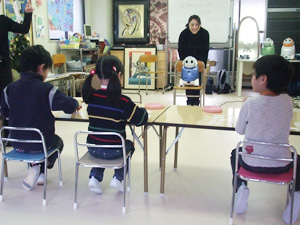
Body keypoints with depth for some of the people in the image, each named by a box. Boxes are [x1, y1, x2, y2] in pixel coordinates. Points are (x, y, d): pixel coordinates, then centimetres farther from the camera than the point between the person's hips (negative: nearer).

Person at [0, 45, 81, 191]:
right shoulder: (46, 89, -18)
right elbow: (70, 106, -12)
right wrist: (76, 104, 11)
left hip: (17, 144, 4)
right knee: (58, 142, 30)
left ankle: (35, 167, 21)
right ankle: (40, 171, 9)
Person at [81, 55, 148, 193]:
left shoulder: (91, 97, -8)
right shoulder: (123, 102, -22)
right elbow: (141, 119, -14)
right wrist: (141, 110, 7)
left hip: (93, 149, 3)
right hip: (114, 151, -3)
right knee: (129, 145, 30)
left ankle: (95, 177, 21)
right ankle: (118, 178, 20)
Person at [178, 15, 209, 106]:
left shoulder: (205, 33, -23)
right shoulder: (184, 34, -23)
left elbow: (205, 51, -16)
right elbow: (181, 50, -14)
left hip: (199, 58, 0)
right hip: (187, 58, 0)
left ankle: (196, 102, 5)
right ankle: (189, 101, 5)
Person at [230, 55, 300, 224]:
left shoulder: (250, 103, -15)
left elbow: (240, 130, -1)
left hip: (252, 163, -2)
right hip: (281, 164, 2)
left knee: (235, 154, 31)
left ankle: (241, 187, 9)